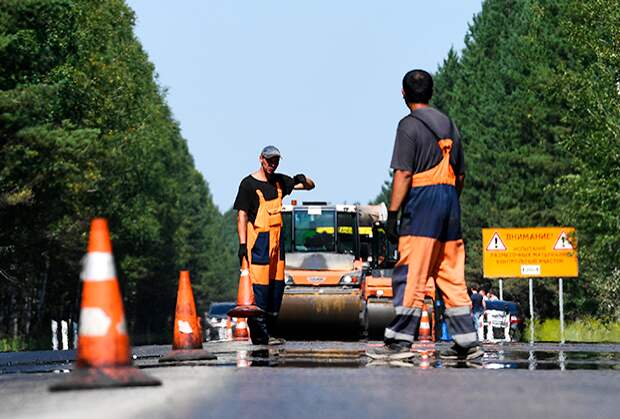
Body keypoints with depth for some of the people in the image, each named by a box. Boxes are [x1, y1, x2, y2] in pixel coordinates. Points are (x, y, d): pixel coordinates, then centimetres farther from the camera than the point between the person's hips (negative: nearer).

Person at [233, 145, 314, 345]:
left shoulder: (280, 181, 14)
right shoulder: (249, 184, -5)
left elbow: (310, 186, 21)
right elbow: (242, 216, -8)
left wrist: (303, 180, -4)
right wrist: (242, 244, -16)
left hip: (277, 240, 7)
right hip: (258, 241, -7)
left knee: (277, 285, 8)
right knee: (260, 287, -10)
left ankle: (269, 332, 15)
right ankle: (259, 335, -10)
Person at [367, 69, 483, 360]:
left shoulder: (409, 125, -5)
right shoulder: (448, 124, 18)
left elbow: (403, 173, -12)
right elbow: (460, 174, 19)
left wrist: (392, 214, -12)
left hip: (422, 202, -7)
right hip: (450, 200, 7)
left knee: (411, 275, -8)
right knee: (452, 276, 8)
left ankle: (399, 340, -10)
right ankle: (467, 342, 7)